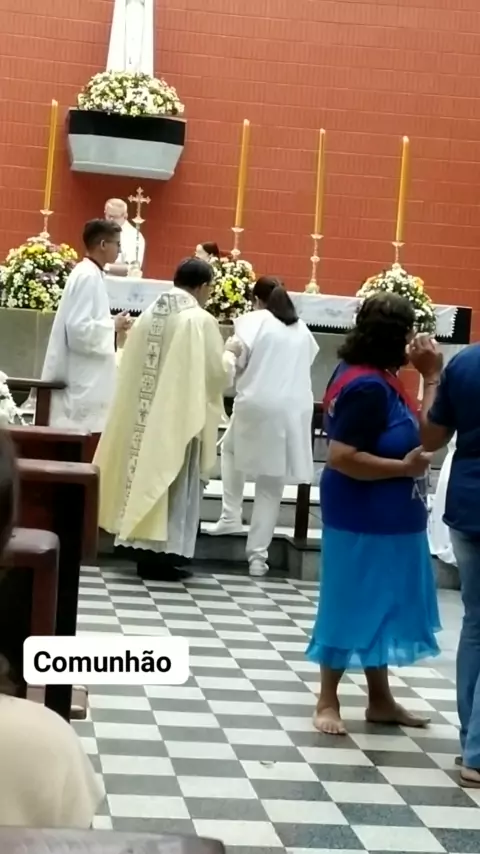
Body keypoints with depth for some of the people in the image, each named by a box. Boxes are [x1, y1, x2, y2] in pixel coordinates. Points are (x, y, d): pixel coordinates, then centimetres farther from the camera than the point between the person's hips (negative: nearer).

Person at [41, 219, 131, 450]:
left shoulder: (90, 274, 13)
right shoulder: (88, 277, -16)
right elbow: (79, 329, -23)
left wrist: (111, 324, 10)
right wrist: (113, 325, -12)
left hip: (87, 378, 10)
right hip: (83, 381, -10)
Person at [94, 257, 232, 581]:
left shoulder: (150, 314, 4)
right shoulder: (202, 321, -13)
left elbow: (134, 365, 10)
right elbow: (218, 373, -12)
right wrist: (229, 356, 9)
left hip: (146, 413, 6)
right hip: (180, 415, -6)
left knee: (148, 473, 14)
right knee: (171, 481, 2)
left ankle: (144, 545, 20)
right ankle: (159, 552, 4)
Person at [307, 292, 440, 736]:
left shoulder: (379, 378, 8)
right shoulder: (368, 387, -23)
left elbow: (413, 433, 14)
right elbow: (341, 457, -27)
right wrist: (405, 467, -23)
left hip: (386, 518, 10)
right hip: (363, 519, -10)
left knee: (381, 607, 16)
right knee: (352, 606, 0)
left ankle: (380, 699, 26)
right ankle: (328, 702, 12)